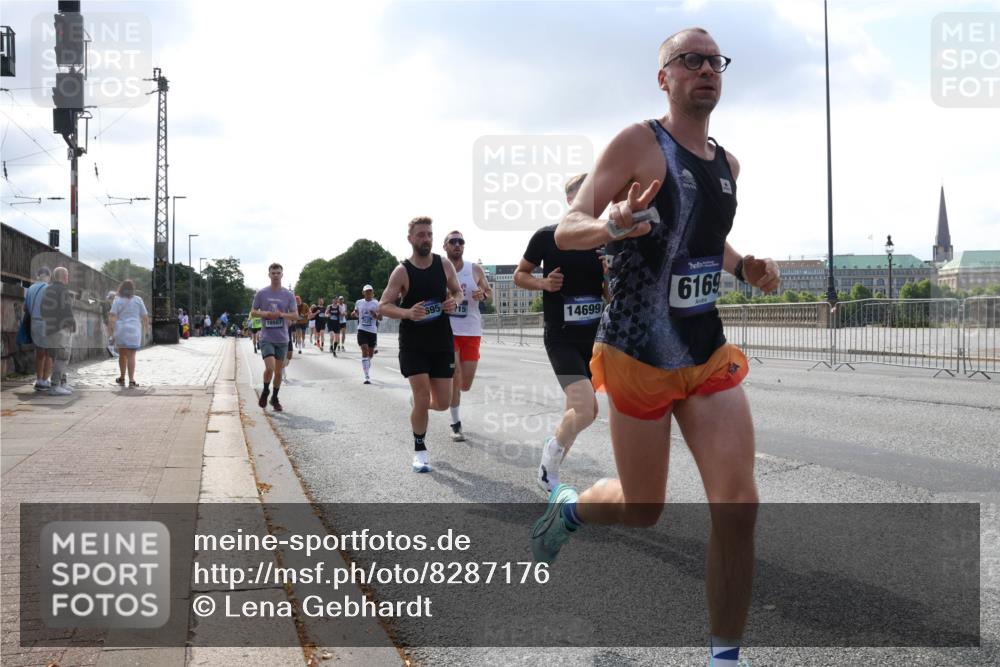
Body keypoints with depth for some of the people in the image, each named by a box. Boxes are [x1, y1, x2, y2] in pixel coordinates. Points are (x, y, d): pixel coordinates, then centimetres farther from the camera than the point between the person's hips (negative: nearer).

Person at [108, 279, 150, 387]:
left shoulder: (117, 300, 0)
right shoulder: (138, 300, 1)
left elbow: (112, 316, -9)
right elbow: (145, 316, 4)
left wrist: (111, 328, -3)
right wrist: (146, 326, 20)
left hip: (121, 330, 1)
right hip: (134, 330, -1)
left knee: (122, 354, 17)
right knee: (131, 356, -3)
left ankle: (122, 378, 29)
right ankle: (131, 380, -11)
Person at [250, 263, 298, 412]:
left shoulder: (289, 295, 2)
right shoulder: (261, 293, 0)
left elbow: (295, 316, 0)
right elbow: (253, 312, 5)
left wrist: (282, 314, -18)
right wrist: (266, 314, -14)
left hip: (282, 338, 2)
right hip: (267, 338, -2)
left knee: (279, 371, 9)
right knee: (270, 367, -17)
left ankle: (275, 398, 26)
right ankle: (265, 391, 11)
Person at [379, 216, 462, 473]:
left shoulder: (445, 265, 0)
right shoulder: (402, 271, -9)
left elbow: (458, 291, 15)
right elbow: (383, 306, -9)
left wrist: (454, 301, -10)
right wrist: (407, 312, -28)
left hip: (442, 342, 3)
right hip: (413, 344, -3)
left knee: (443, 403, 5)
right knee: (422, 399, -10)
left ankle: (419, 404, 41)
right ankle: (419, 450, 11)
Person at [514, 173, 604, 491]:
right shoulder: (547, 236, -7)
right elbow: (519, 274, 4)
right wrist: (543, 282, -15)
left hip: (594, 337, 6)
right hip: (561, 338, -6)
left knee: (584, 411, 13)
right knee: (585, 409, -20)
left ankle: (548, 470, 36)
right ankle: (550, 463, 5)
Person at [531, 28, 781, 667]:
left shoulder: (727, 163, 12)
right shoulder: (639, 143, -8)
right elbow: (566, 230, -11)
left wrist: (746, 266, 8)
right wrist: (611, 225, -33)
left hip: (710, 354, 5)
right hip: (639, 356, -5)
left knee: (738, 505, -8)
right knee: (642, 510, 7)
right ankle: (569, 506, 42)